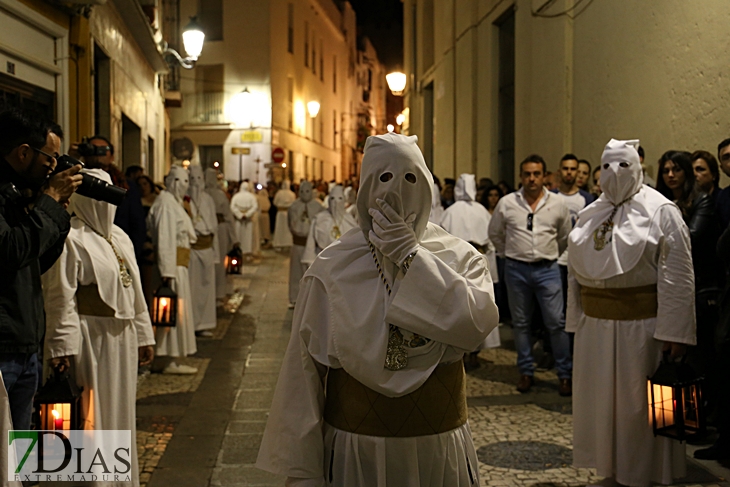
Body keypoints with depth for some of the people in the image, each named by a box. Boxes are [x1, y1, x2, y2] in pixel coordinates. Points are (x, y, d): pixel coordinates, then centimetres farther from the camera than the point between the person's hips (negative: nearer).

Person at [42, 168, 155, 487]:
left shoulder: (119, 237, 15)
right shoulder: (70, 239, -11)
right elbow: (60, 297, -15)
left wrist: (143, 335, 18)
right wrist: (63, 346, -19)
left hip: (121, 339, 8)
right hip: (90, 340, -8)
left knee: (120, 411, 16)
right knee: (93, 415, -2)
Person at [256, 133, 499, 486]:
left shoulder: (459, 258, -3)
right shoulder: (333, 268, -6)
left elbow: (477, 324, -23)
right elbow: (304, 369, -6)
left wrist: (411, 256, -19)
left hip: (438, 448, 1)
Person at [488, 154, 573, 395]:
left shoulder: (558, 204, 0)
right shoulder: (506, 203, -1)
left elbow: (565, 237, 14)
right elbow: (494, 233, 14)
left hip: (547, 269, -1)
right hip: (516, 269, 1)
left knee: (556, 323, -2)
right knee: (520, 323, 9)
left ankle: (565, 374, 8)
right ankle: (526, 372, 21)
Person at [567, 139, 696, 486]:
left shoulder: (660, 212, -7)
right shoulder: (590, 215, 10)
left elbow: (676, 276, -12)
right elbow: (576, 271, 13)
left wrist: (672, 331, -17)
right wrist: (576, 320, 10)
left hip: (640, 324, -5)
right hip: (595, 324, 5)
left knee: (637, 402, 5)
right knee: (600, 397, 12)